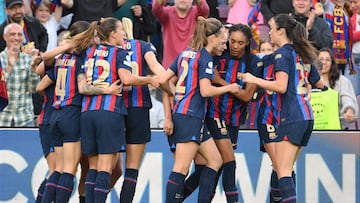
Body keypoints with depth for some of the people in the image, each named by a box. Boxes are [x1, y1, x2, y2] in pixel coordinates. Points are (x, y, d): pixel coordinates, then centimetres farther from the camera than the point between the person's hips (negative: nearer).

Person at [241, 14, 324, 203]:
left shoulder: (283, 53, -7)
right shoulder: (302, 54, 18)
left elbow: (281, 86, -19)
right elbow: (319, 83, 28)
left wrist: (254, 79, -12)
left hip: (290, 118, -9)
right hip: (306, 117, 9)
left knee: (283, 172, -13)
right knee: (286, 170, 12)